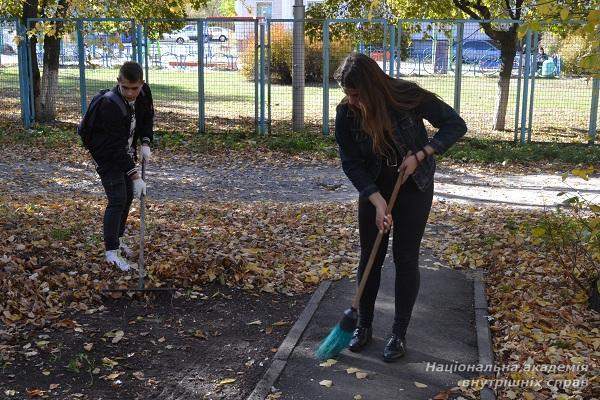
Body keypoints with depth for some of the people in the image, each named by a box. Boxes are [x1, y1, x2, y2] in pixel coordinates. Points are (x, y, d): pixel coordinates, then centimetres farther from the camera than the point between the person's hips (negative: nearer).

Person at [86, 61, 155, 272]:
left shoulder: (144, 91, -14)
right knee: (117, 199, -14)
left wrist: (145, 143, -11)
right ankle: (111, 250, -5)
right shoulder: (111, 105, -34)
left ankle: (117, 238, 29)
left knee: (128, 196, 12)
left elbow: (147, 117, 6)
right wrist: (136, 177, -35)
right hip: (106, 154, -7)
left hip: (126, 150, 7)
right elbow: (116, 147, -33)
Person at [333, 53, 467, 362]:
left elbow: (455, 125, -16)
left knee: (406, 258, 1)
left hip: (414, 186, -2)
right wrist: (377, 200, -25)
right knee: (369, 257, 6)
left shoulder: (409, 96, -25)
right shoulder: (346, 112, -18)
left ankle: (399, 333, 13)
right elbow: (351, 163, -14)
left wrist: (419, 156, -25)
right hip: (373, 188, 2)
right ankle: (364, 325, 23)